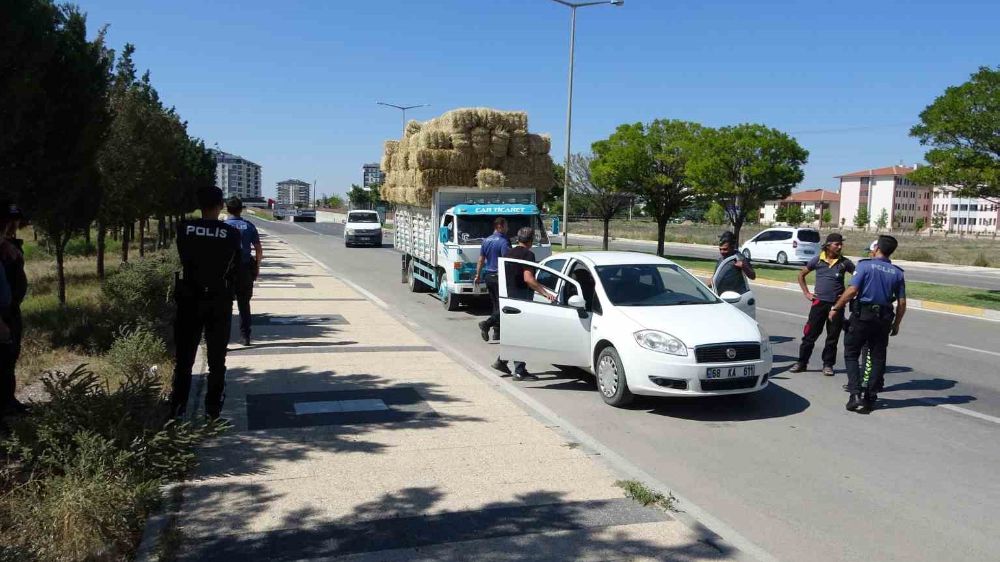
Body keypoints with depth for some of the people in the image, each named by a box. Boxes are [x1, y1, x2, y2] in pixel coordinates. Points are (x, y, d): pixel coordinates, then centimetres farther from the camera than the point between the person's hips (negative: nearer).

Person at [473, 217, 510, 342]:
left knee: (496, 304, 14)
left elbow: (481, 259, 15)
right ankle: (486, 324, -20)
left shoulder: (486, 241, 10)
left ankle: (497, 331, 15)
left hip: (488, 276, 8)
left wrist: (478, 275, 21)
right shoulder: (503, 242, -13)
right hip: (499, 277, -8)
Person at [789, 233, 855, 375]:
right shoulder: (818, 260, 1)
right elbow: (801, 274, 13)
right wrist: (806, 293, 6)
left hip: (837, 304, 0)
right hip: (819, 302, 0)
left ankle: (828, 364, 17)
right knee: (810, 334, 1)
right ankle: (802, 362, 10)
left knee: (833, 337, 6)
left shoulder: (845, 262, -1)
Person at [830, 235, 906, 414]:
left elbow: (851, 291, -17)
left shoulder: (866, 265, -8)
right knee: (878, 357, 12)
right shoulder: (897, 273, 6)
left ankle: (856, 394, -7)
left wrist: (835, 308, -6)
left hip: (863, 316, -4)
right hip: (884, 319, 4)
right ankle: (871, 397, 15)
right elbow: (902, 303, 5)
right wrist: (896, 324, 16)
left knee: (851, 354, 5)